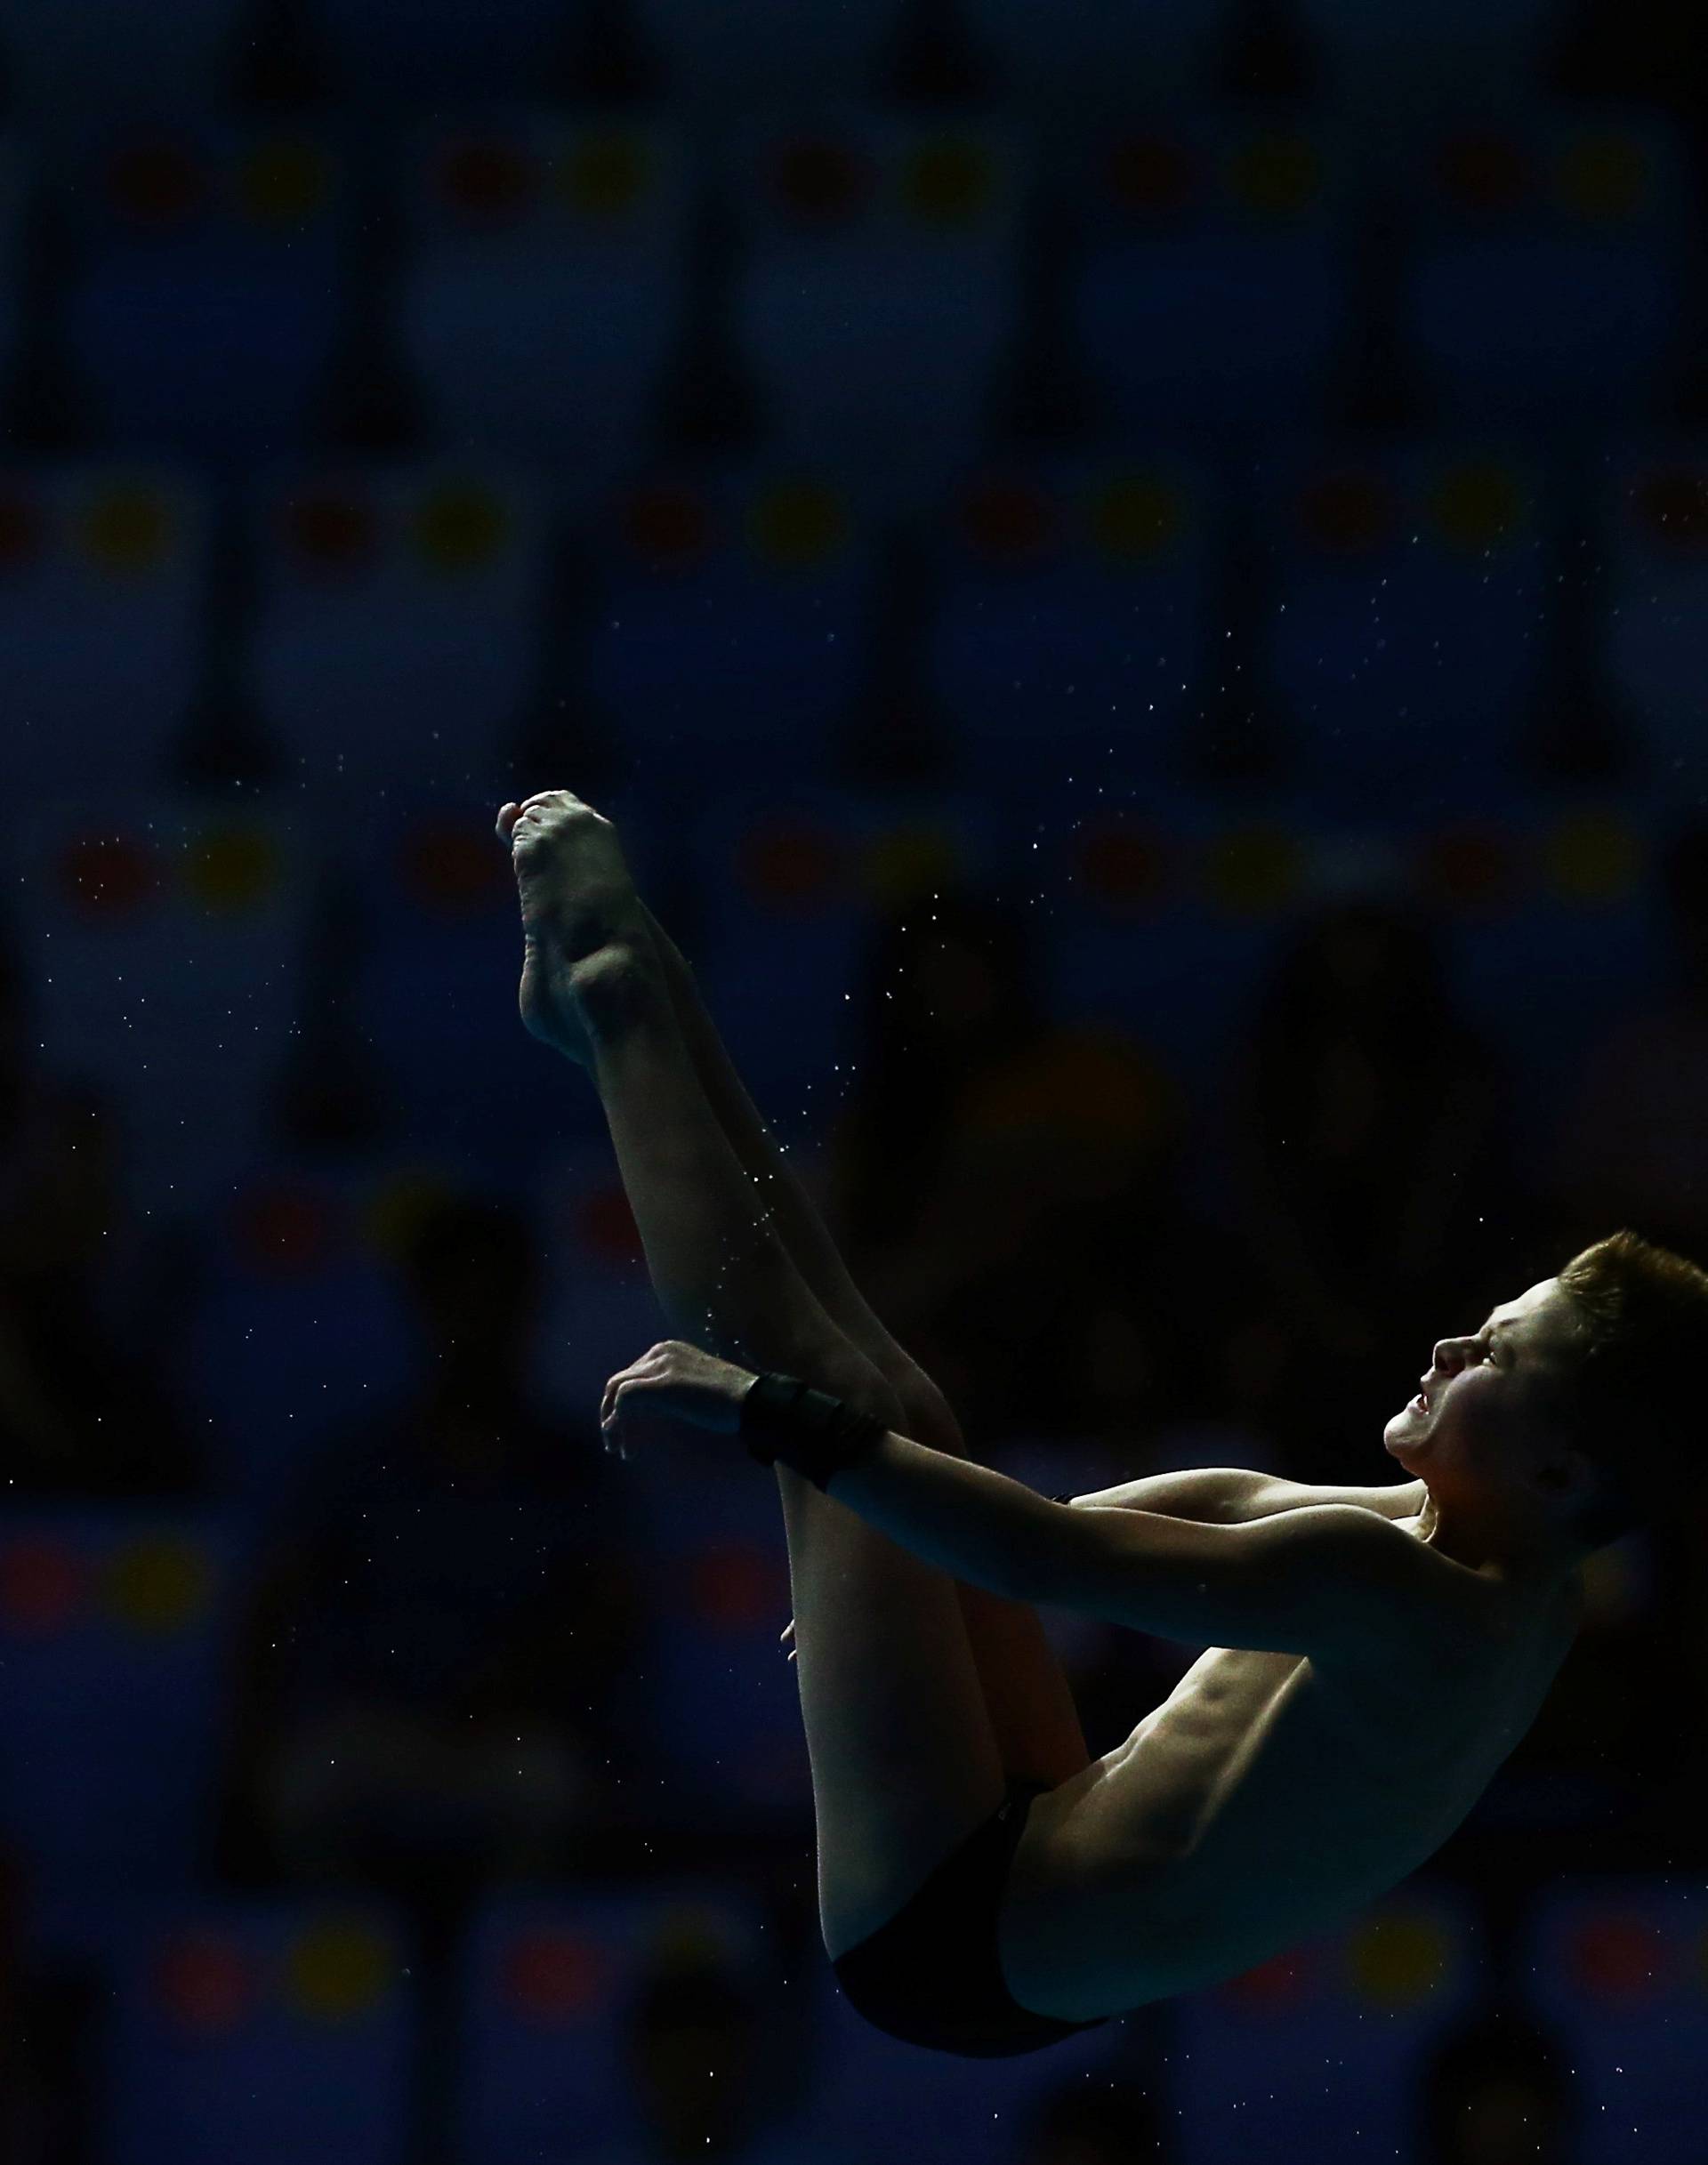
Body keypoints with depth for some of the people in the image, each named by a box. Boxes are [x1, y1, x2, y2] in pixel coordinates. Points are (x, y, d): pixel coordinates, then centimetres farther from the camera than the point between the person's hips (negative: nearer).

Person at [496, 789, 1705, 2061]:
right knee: (902, 1415, 14)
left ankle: (612, 1005, 6)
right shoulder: (1538, 1600, 4)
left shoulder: (1406, 1604, -28)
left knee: (848, 1402, -8)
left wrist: (774, 1415, -27)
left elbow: (1053, 1561, -34)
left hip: (949, 1941, -9)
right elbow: (1224, 1500, 18)